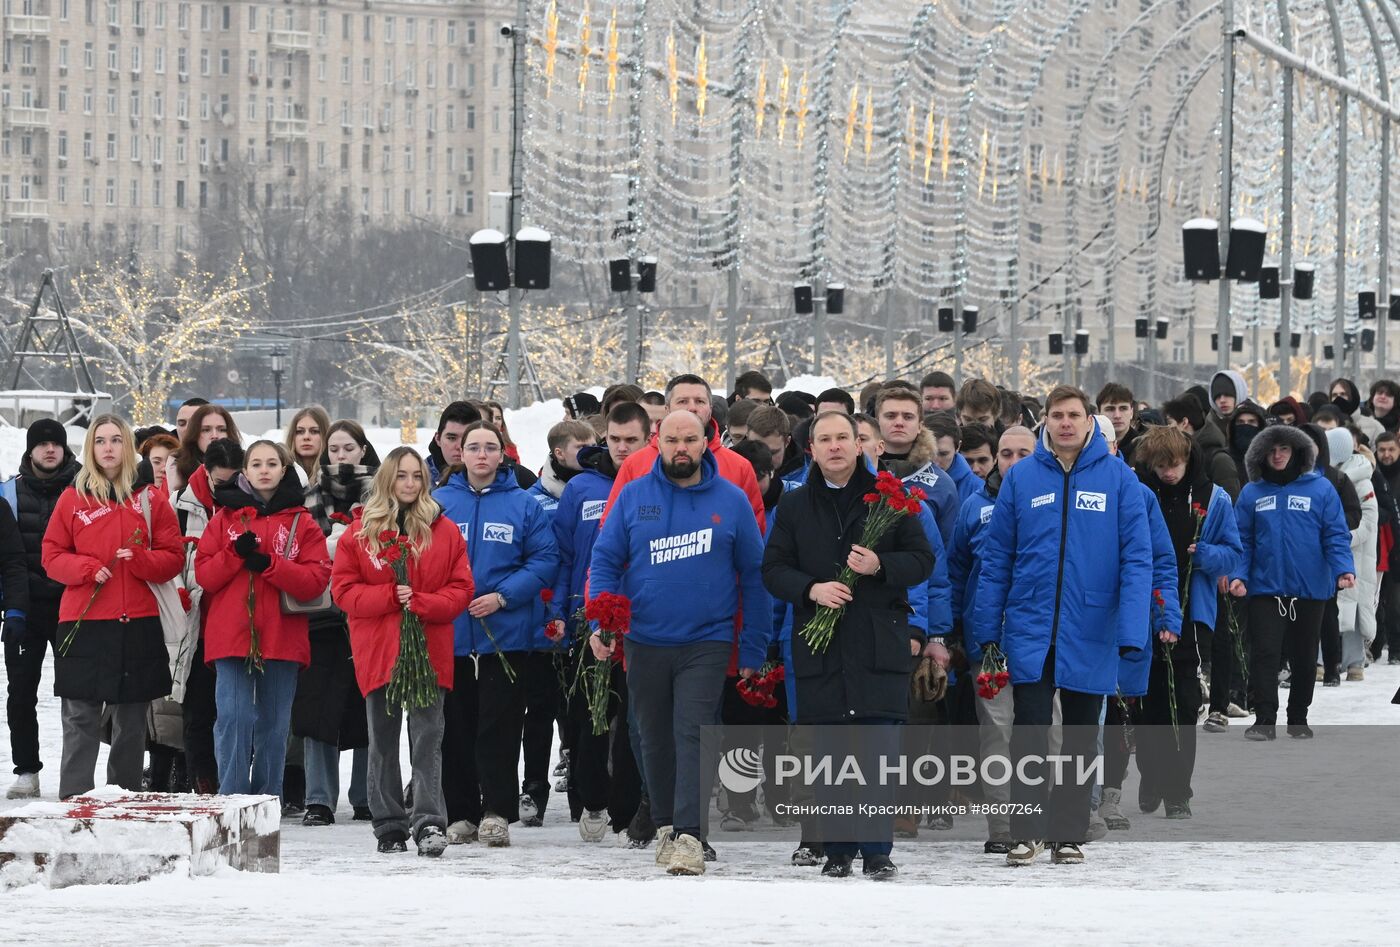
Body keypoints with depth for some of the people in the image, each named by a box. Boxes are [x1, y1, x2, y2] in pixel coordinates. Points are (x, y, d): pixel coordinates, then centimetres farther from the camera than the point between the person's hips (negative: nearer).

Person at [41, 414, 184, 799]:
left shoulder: (149, 499, 8)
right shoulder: (74, 498, 5)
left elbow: (172, 558, 7)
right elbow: (52, 555, 6)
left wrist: (140, 559, -12)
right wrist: (88, 569, -12)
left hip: (139, 623, 2)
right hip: (84, 623, -1)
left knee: (131, 724, 7)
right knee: (81, 720, -5)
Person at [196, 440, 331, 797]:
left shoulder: (301, 523, 8)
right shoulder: (225, 517, 10)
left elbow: (317, 579, -4)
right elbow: (204, 575, 4)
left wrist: (267, 563, -14)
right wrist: (236, 553, -13)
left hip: (282, 637, 1)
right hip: (230, 634, -1)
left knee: (274, 724, 5)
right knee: (233, 717, -11)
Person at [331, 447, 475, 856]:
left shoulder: (445, 531, 5)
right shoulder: (360, 531, 4)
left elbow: (460, 588, 3)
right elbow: (343, 588, 1)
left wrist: (422, 603, -14)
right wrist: (389, 596, -13)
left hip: (430, 650, -1)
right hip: (377, 650, 1)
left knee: (427, 738, -9)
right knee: (383, 742, 7)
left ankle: (429, 822, -14)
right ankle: (389, 826, 14)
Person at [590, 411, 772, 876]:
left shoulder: (731, 501, 0)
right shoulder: (633, 497, 3)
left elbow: (754, 576, 5)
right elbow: (605, 560, 5)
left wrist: (753, 648, 3)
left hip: (706, 643, -2)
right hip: (644, 642, 3)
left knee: (694, 735, -14)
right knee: (656, 740, 12)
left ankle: (690, 836, -22)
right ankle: (665, 825, 27)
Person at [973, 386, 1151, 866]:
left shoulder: (1118, 478, -3)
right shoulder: (1021, 477, 1)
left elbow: (1137, 558, -5)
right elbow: (996, 557, 4)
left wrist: (1130, 629, -14)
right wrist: (988, 628, 0)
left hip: (1090, 634, 0)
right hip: (1030, 630, 0)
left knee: (1081, 737, 10)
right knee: (1029, 734, -5)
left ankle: (1068, 835, 19)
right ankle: (1027, 831, 5)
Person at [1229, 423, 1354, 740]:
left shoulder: (1320, 489, 0)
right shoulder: (1252, 493, 5)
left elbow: (1336, 536, -3)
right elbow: (1243, 541, 5)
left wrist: (1344, 568, -18)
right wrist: (1239, 574, -8)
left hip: (1310, 588, 0)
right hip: (1266, 588, 0)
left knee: (1304, 657, 11)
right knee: (1265, 654, -8)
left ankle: (1298, 718, 25)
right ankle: (1265, 720, -6)